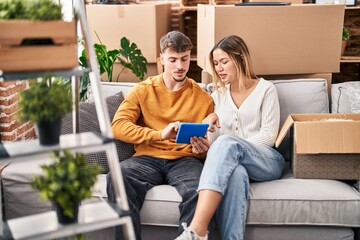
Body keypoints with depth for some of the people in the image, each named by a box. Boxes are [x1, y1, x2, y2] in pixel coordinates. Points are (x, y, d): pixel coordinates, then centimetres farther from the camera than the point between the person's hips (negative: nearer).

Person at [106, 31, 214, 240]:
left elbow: (209, 142, 21)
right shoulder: (143, 90, 12)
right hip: (148, 158, 1)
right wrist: (160, 134, -16)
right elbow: (118, 127, -2)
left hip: (185, 160, 0)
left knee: (200, 190, -37)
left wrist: (203, 149, -6)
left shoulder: (203, 98, 14)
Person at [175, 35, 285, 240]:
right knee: (235, 173, -39)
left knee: (228, 143, -37)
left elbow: (269, 135, 0)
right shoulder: (218, 96, 21)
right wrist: (210, 123, -6)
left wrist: (234, 145, -11)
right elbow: (213, 143, 16)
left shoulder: (266, 89, 10)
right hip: (233, 161, 2)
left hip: (267, 161, -2)